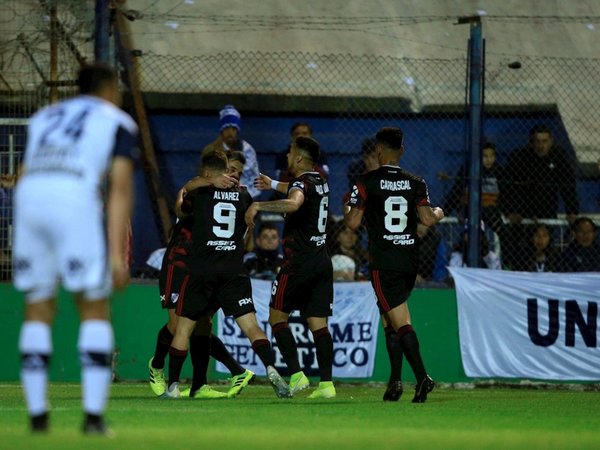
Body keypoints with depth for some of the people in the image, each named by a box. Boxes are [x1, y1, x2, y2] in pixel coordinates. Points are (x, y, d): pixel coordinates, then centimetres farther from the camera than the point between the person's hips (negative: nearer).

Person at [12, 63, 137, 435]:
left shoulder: (44, 117, 30)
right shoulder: (117, 122, 17)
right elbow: (121, 188, 4)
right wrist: (118, 254, -1)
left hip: (28, 199, 4)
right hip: (76, 199, -4)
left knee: (39, 308, 13)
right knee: (95, 309, 4)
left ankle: (38, 415, 10)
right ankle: (93, 415, -4)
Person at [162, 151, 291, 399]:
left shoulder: (199, 193, 1)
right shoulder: (243, 195, 7)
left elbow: (180, 212, 22)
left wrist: (181, 196, 43)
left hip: (201, 270, -2)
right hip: (234, 271, 2)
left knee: (183, 328, 9)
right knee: (251, 326, -4)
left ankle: (172, 386, 10)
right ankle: (271, 370, -25)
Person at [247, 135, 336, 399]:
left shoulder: (301, 183, -12)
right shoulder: (319, 182, 14)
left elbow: (293, 204, -37)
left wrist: (259, 206, -32)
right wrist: (274, 185, 52)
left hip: (299, 261, -8)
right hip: (322, 261, 8)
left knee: (277, 316, 2)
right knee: (318, 323, 5)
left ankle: (297, 375, -9)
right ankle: (326, 383, -3)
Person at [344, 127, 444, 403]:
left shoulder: (367, 182, -3)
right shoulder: (415, 183, 5)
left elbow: (353, 223, -2)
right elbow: (427, 219, -3)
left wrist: (347, 207, 19)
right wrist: (439, 214, 20)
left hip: (384, 262, -5)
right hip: (410, 260, 5)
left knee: (401, 323, -10)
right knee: (388, 318, 18)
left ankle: (422, 377, -26)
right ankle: (395, 380, 12)